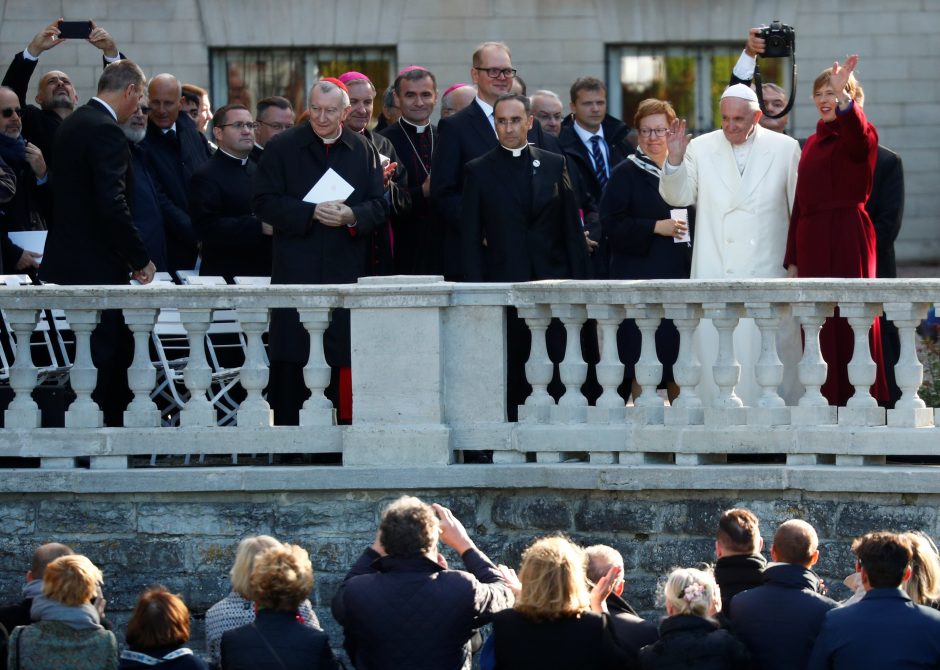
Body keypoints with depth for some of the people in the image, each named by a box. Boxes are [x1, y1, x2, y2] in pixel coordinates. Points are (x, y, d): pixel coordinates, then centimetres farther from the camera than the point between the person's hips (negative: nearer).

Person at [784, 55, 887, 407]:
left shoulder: (856, 133, -3)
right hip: (811, 239, 7)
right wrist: (792, 259, 16)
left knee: (850, 323, -6)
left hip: (847, 239, -7)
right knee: (819, 328, 6)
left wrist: (843, 97, -46)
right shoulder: (813, 143, 17)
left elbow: (860, 139, -30)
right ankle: (825, 401, 9)